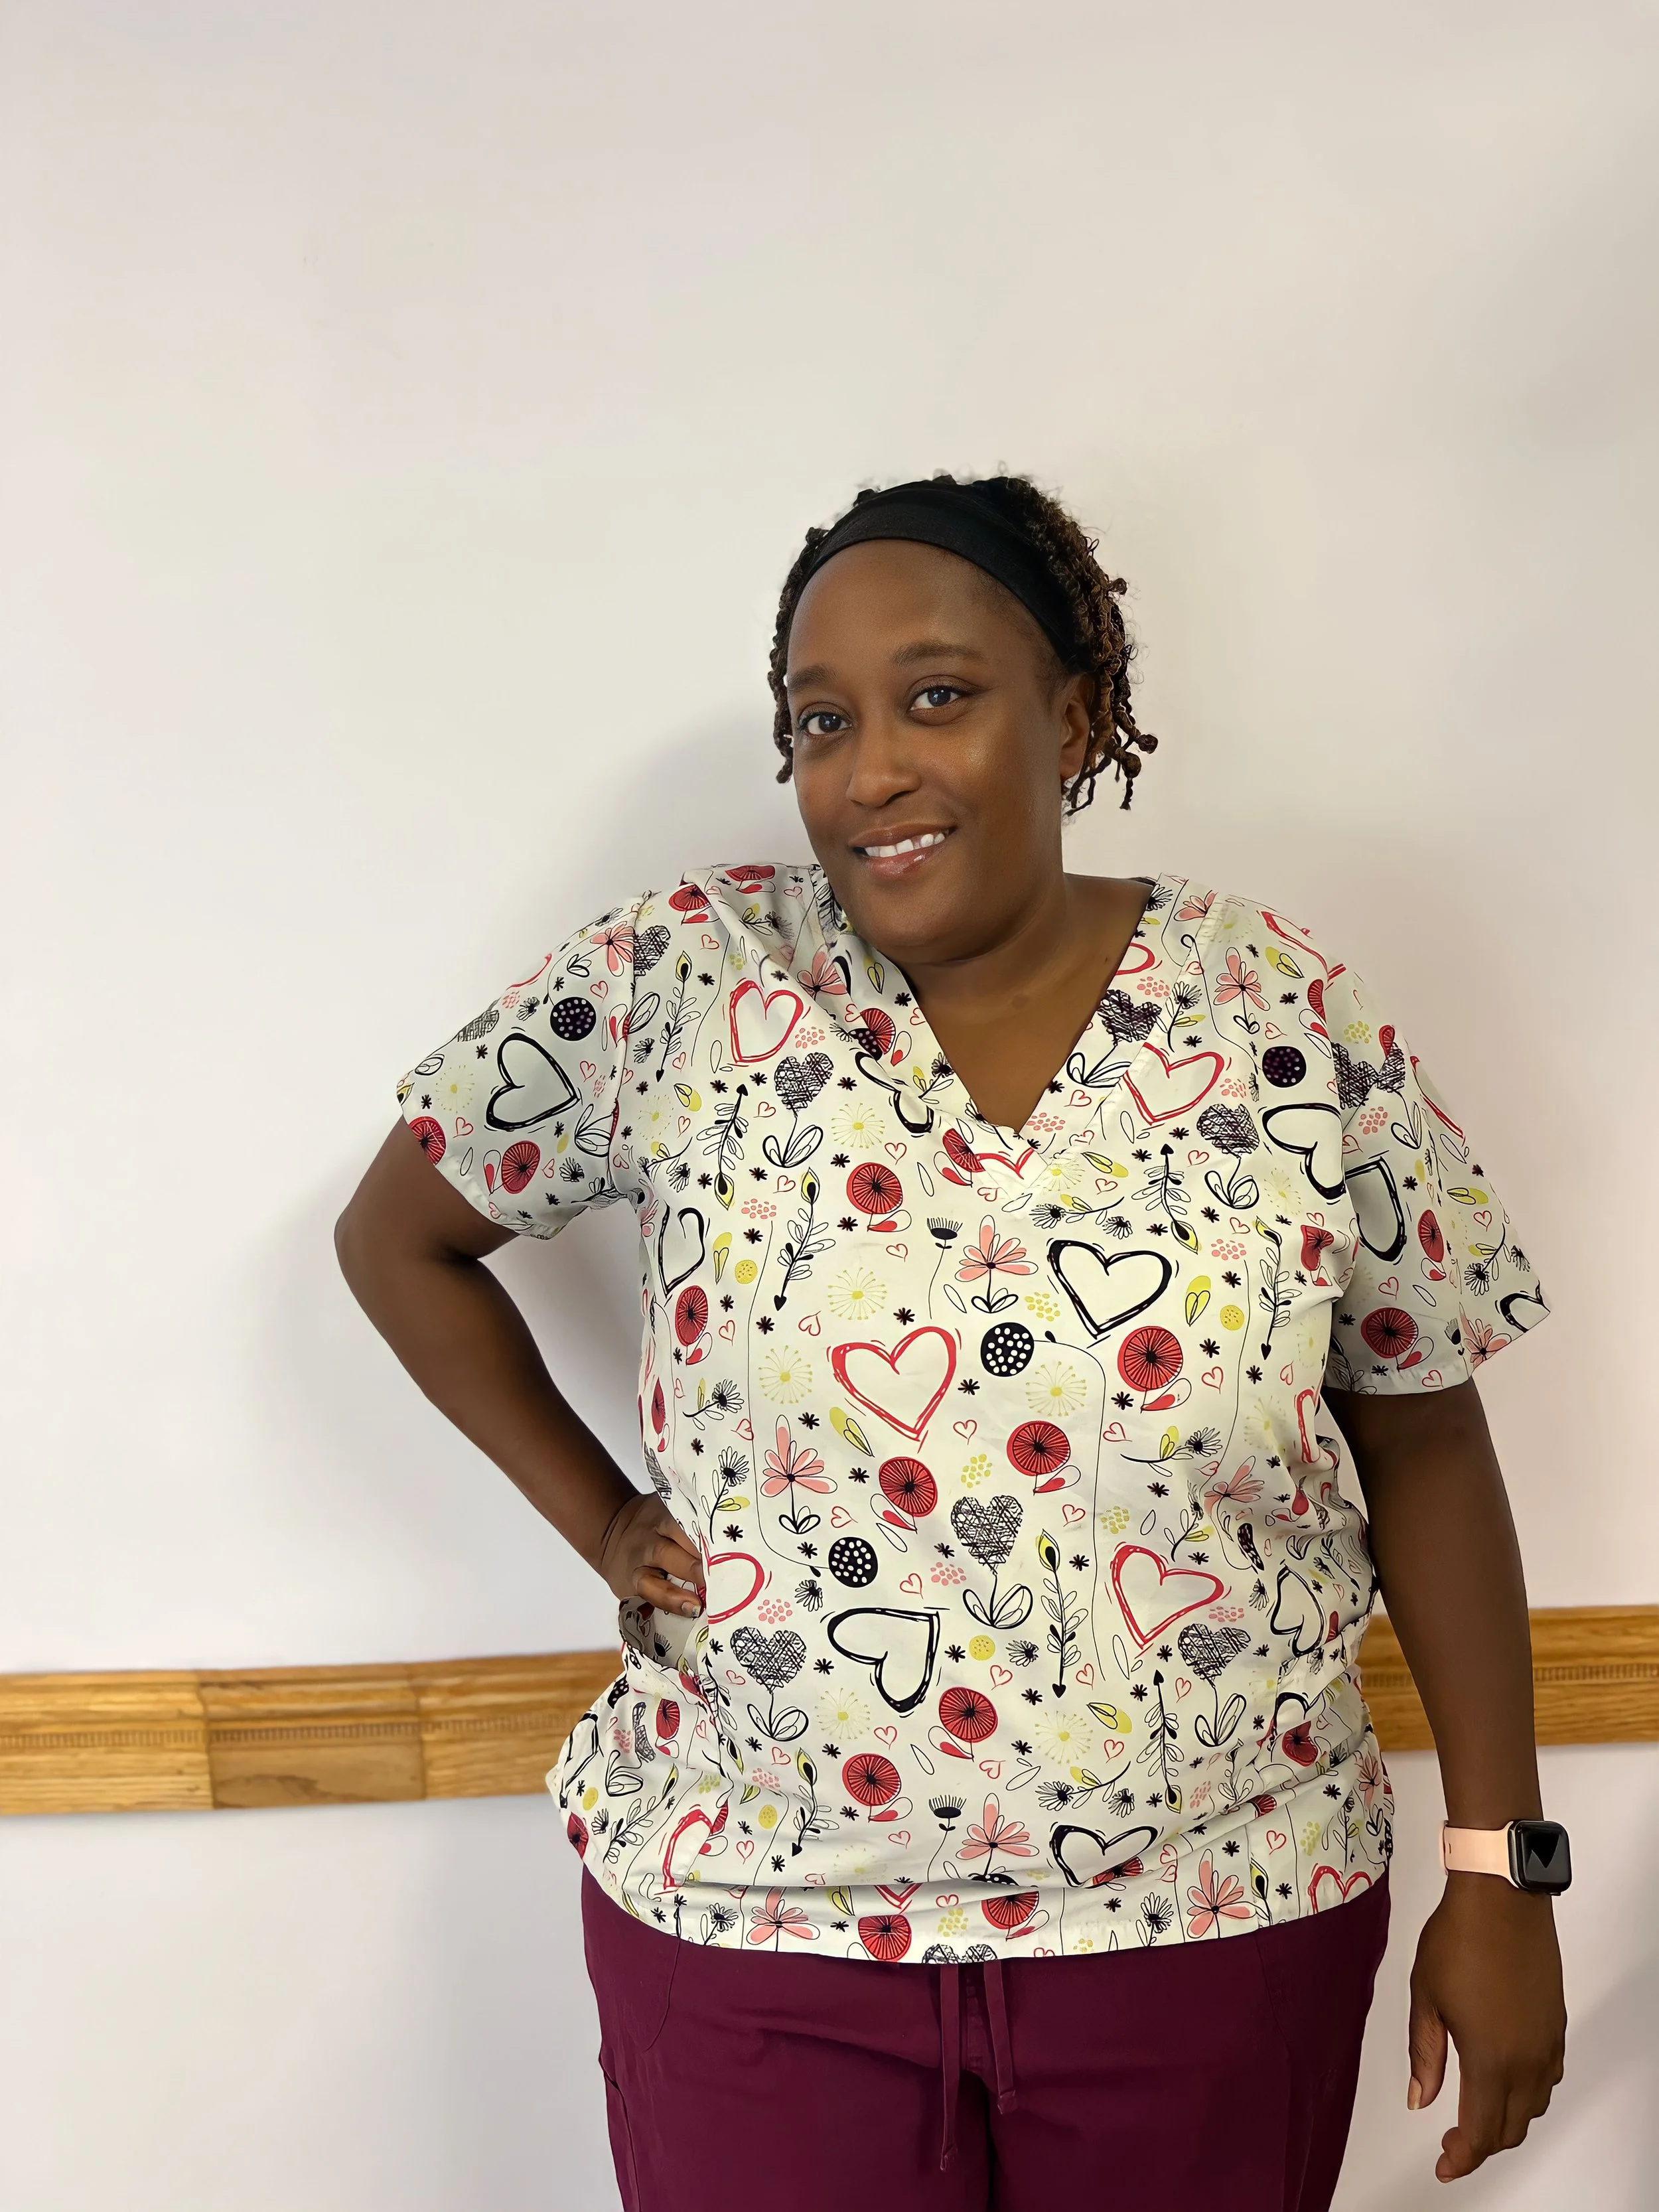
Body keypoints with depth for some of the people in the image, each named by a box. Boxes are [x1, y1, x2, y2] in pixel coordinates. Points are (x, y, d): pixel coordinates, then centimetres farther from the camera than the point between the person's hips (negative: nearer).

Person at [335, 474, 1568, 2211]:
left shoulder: (1294, 1023, -7)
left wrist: (1496, 1872, 1)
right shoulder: (681, 981, -8)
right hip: (749, 1920, 0)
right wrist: (600, 1519, -2)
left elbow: (1424, 1445, 0)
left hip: (1217, 1927, 1)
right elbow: (396, 1236, 4)